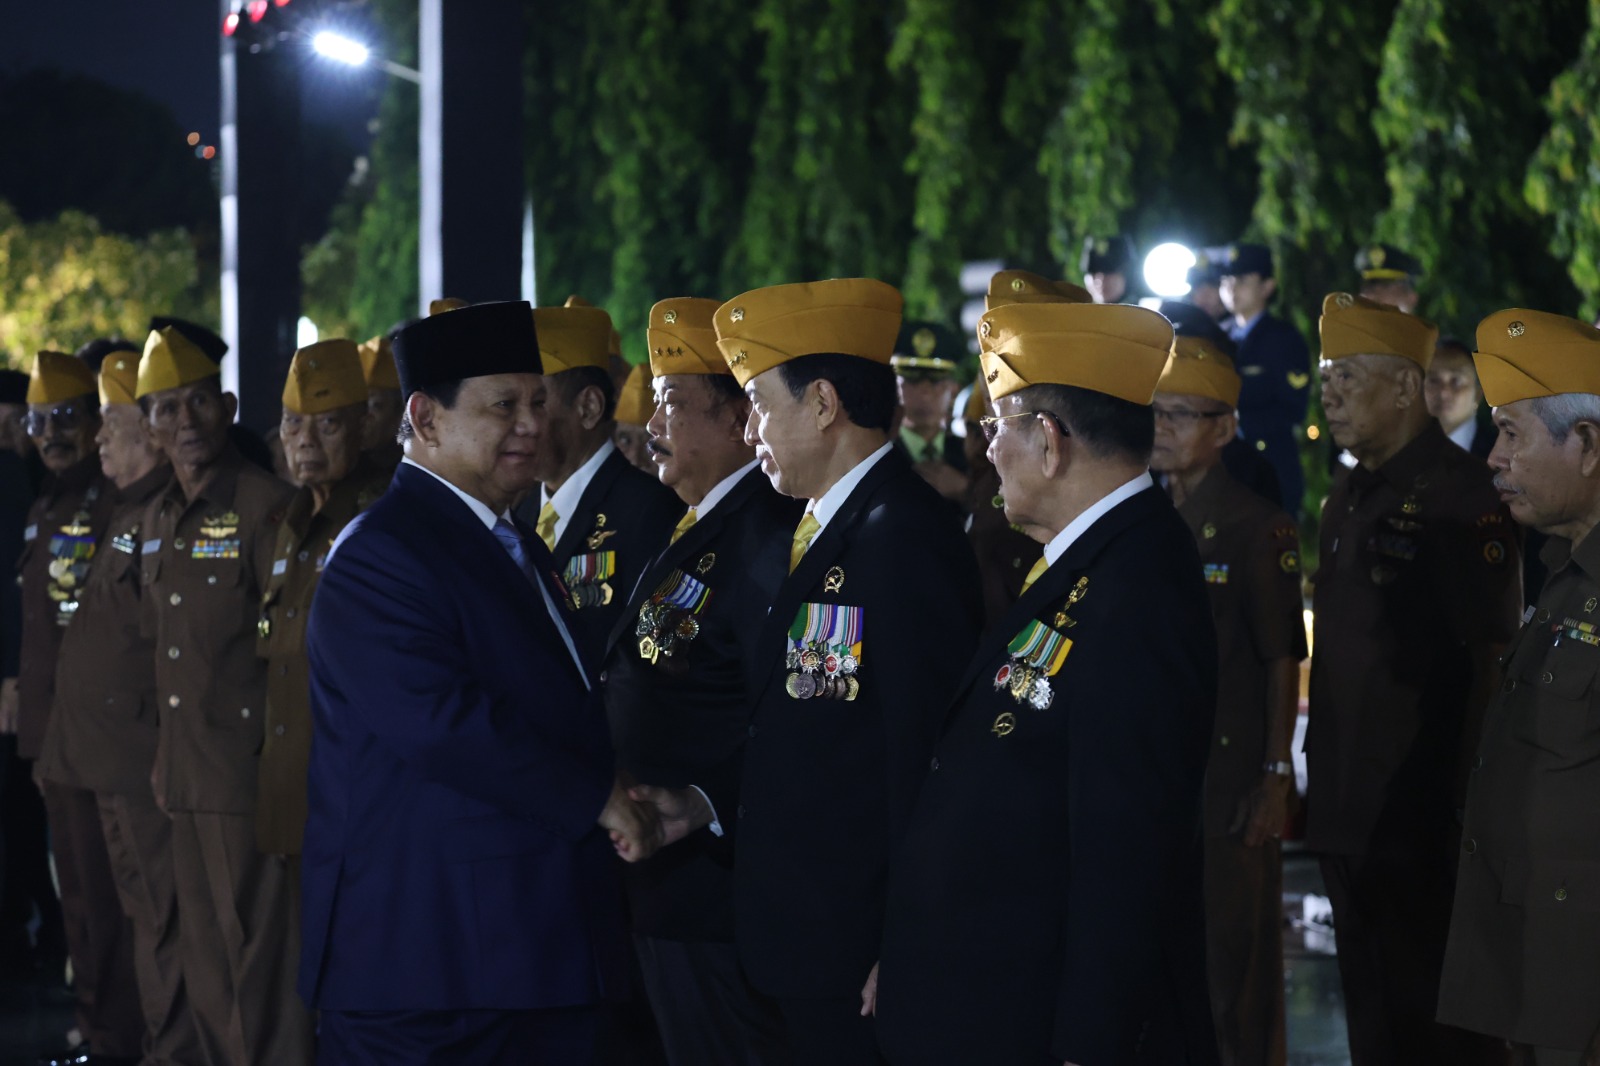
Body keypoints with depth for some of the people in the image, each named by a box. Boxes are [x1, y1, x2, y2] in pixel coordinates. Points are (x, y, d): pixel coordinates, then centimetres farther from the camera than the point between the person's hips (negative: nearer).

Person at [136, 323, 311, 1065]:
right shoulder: (157, 522, 14)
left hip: (248, 773, -8)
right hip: (185, 775, 8)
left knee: (258, 956, -4)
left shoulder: (267, 507, -11)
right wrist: (166, 755, 18)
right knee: (204, 962, 14)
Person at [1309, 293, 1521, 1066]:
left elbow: (1492, 655, -16)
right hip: (1347, 814, 9)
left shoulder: (1460, 499, -13)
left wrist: (1470, 800, -19)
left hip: (1420, 820, -9)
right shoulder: (1349, 499, 14)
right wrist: (1320, 782, 14)